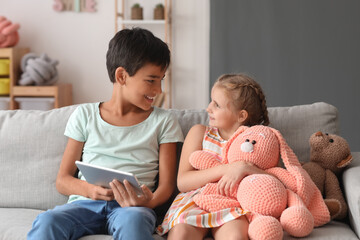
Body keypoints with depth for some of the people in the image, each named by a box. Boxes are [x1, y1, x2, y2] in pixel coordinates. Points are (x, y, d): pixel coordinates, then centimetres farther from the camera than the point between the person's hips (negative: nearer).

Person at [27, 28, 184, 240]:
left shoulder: (164, 121, 15)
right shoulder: (85, 115, 16)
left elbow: (167, 184, 8)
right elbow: (63, 180, 13)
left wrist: (149, 201, -17)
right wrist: (89, 190, -11)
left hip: (132, 207, -1)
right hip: (86, 204, 1)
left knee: (133, 220, -39)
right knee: (47, 222, -34)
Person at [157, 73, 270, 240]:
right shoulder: (200, 133, 11)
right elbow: (182, 182, 1)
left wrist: (245, 168, -18)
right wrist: (225, 169, -11)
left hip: (232, 207, 0)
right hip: (195, 200, 1)